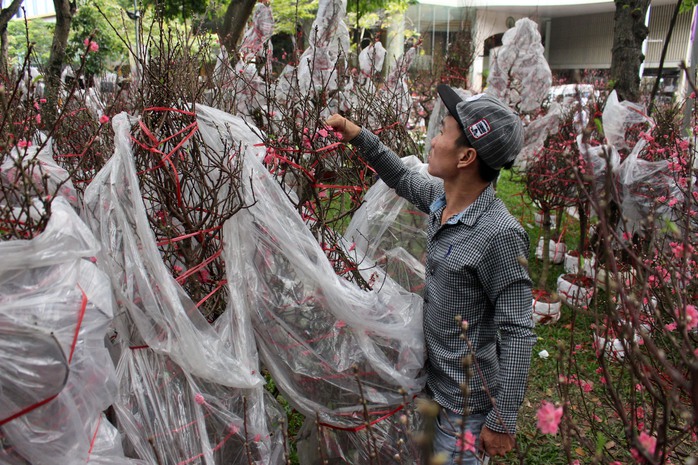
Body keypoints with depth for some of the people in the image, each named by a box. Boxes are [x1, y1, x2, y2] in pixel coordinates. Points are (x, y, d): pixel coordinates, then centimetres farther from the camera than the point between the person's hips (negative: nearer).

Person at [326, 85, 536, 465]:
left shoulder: (500, 234, -28)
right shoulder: (441, 196, -5)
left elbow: (518, 333, -23)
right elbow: (404, 180, 18)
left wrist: (503, 420, -19)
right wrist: (360, 138, 11)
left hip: (467, 399, -8)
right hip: (434, 378, 8)